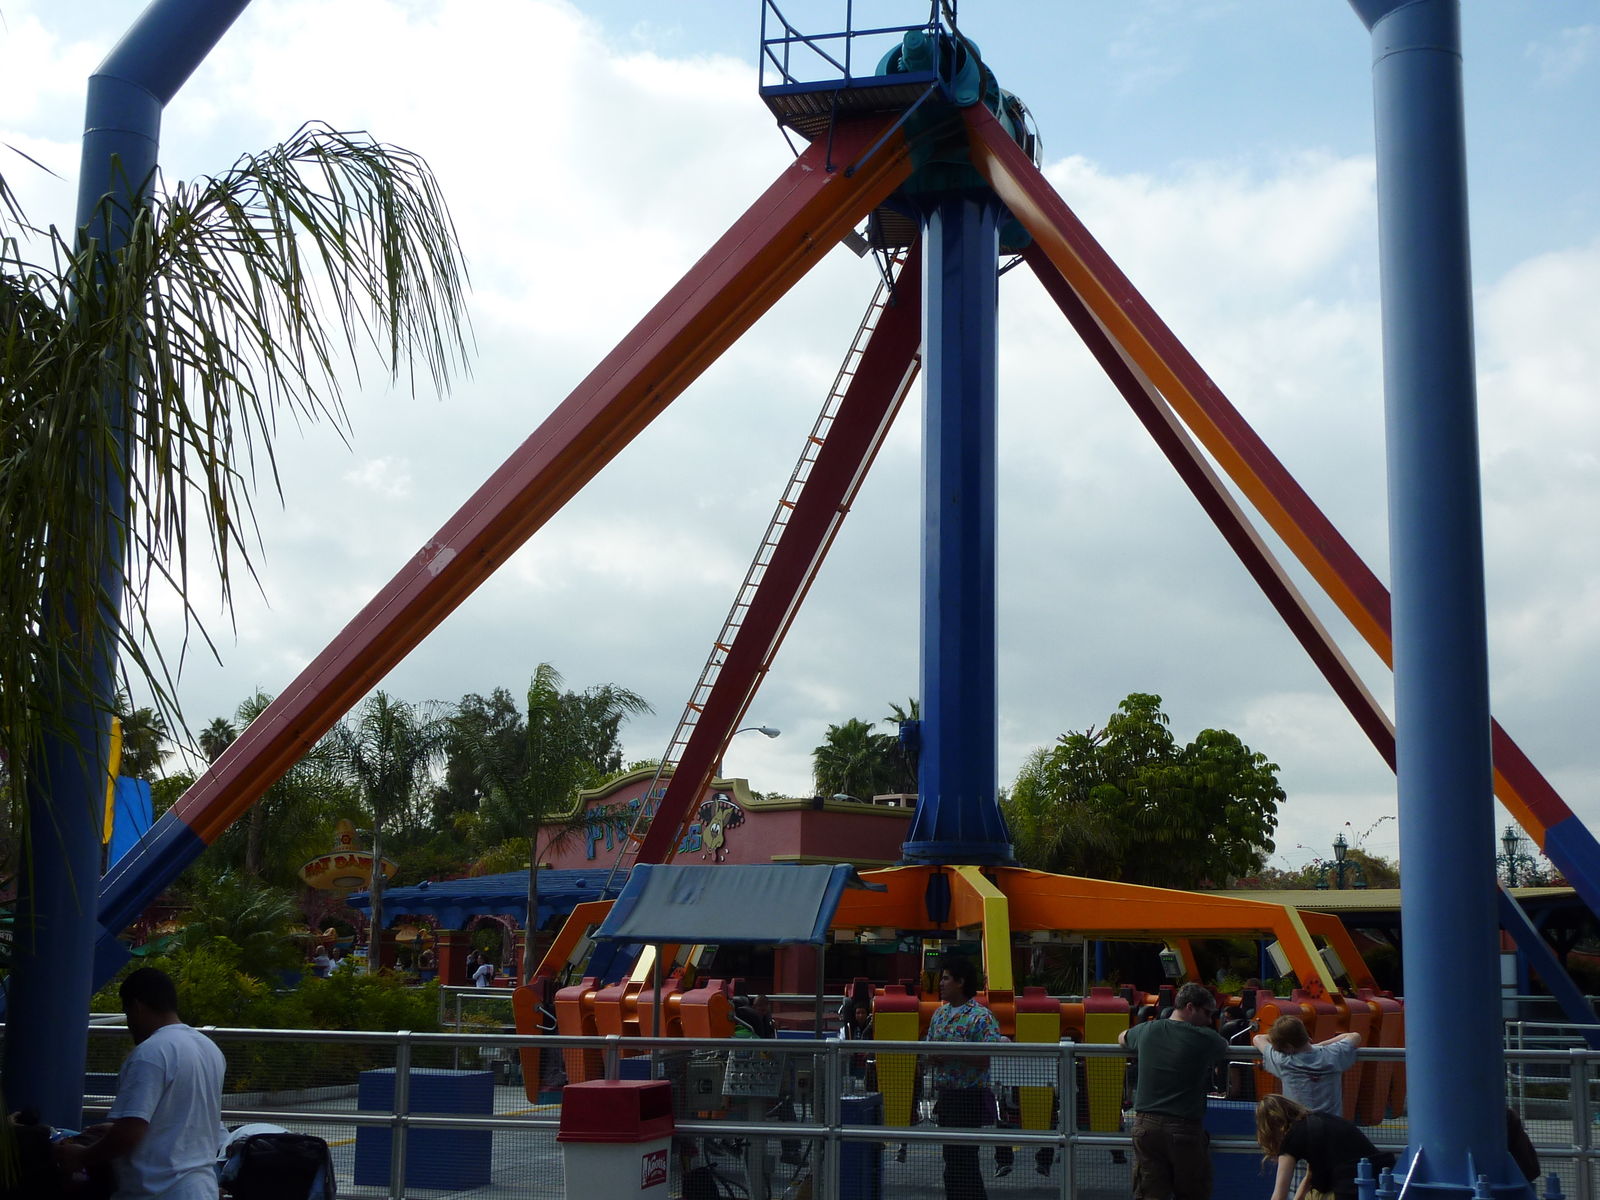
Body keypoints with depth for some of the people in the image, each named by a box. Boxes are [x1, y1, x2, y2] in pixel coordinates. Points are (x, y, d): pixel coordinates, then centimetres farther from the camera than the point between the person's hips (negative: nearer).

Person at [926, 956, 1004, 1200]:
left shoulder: (981, 1017, -13)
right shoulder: (940, 1013, 12)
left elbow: (986, 1058, -20)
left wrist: (951, 1055, -23)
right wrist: (933, 1058, -3)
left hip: (969, 1097, -8)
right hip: (945, 1094, 8)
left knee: (960, 1158, -6)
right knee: (953, 1157, 12)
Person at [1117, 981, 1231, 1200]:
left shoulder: (1146, 1030, 7)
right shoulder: (1205, 1038, -5)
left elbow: (1122, 1038, 29)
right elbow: (1226, 1048, 17)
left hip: (1145, 1125, 3)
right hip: (1185, 1128, -3)